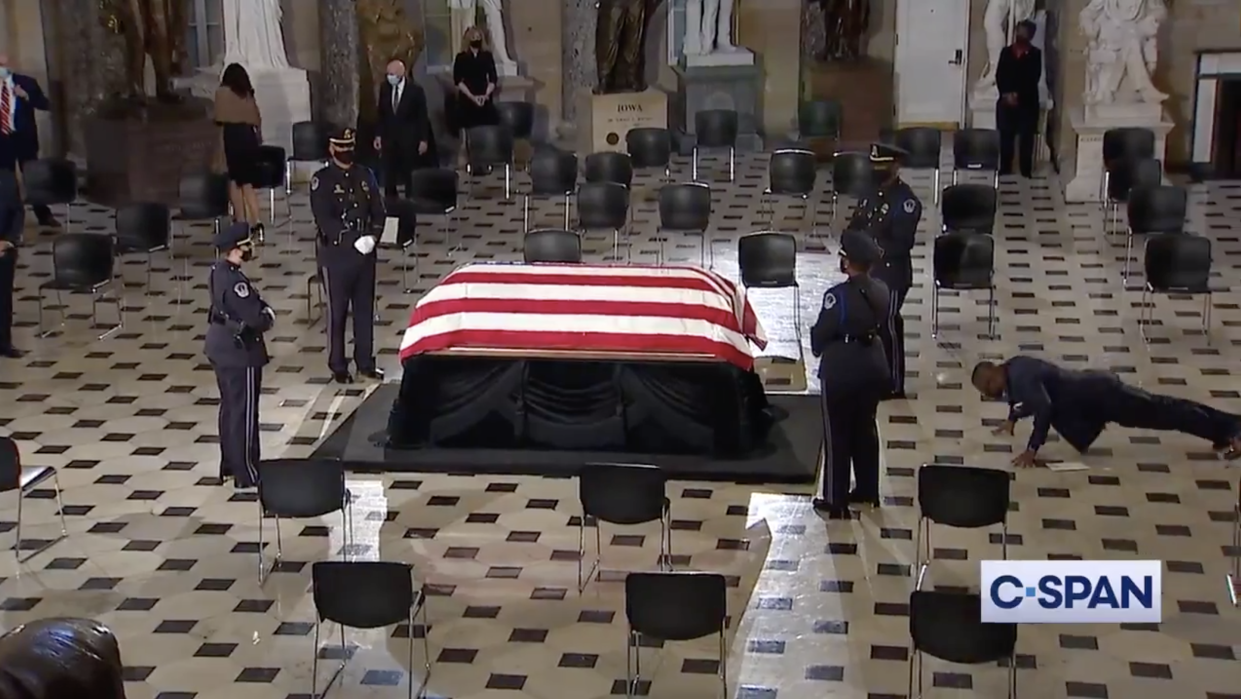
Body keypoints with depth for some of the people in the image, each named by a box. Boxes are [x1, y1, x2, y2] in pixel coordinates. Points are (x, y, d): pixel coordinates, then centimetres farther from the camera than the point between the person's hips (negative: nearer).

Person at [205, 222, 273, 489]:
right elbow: (255, 318, -28)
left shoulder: (219, 270, 3)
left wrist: (262, 312, -4)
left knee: (230, 407, 20)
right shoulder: (234, 280, -28)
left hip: (222, 347, 10)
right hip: (239, 352, -10)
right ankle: (247, 474, 10)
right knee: (244, 413, 1)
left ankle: (230, 465, 32)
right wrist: (268, 316, -6)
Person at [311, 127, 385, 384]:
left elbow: (378, 212, 7)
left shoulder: (365, 175, 7)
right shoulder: (321, 180, -8)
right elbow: (324, 221, -15)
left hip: (366, 252, 4)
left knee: (365, 309, 11)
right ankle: (338, 366, 13)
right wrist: (355, 241, -21)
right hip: (336, 254, -4)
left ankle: (365, 362, 22)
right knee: (337, 312, 4)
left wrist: (372, 237, -12)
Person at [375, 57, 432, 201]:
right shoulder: (384, 88, -1)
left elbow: (422, 117, -6)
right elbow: (381, 114, 8)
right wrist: (379, 135, 5)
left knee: (409, 172, 5)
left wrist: (423, 139, -8)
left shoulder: (415, 90, -11)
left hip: (409, 138, -3)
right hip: (389, 137, 3)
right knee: (389, 173, 3)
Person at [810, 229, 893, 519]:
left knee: (837, 435, 6)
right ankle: (868, 490, 33)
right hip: (874, 367, 6)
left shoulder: (838, 295, -23)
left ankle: (835, 500, 13)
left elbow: (820, 335, -14)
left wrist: (817, 347, 7)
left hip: (841, 372, -6)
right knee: (866, 429, 21)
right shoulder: (882, 291, -3)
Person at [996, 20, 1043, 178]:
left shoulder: (1035, 54, 3)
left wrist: (1018, 94, -16)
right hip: (1006, 101, 2)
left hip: (1027, 102, -2)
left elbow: (1034, 78, -6)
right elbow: (999, 75, 3)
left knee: (1026, 137, -1)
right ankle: (1005, 169, 10)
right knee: (1006, 136, 3)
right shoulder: (1006, 51, 11)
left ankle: (1026, 171, 3)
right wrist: (1006, 94, -12)